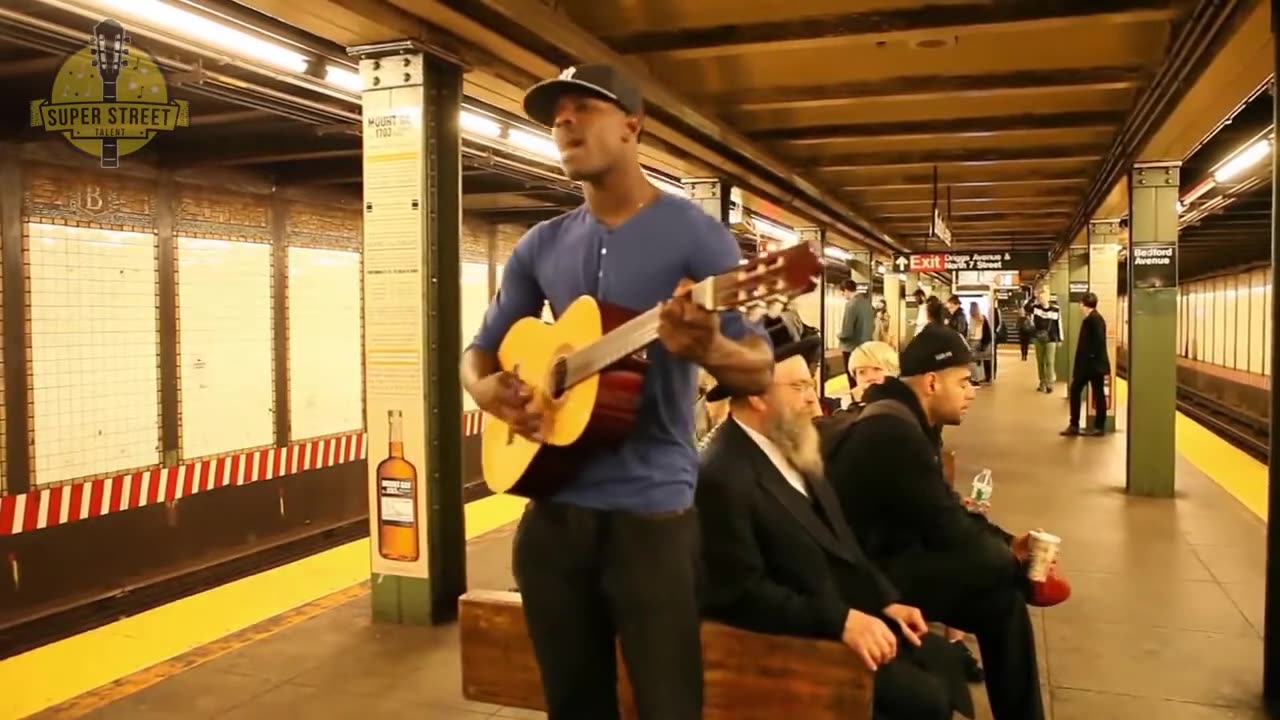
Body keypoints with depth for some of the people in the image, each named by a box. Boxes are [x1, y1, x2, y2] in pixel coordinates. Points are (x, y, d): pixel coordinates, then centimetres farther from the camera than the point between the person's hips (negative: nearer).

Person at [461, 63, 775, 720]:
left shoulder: (693, 233, -6)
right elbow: (481, 350, 16)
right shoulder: (541, 245, 9)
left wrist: (707, 349, -32)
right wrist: (484, 388, -8)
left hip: (651, 510, -4)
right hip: (553, 508, 5)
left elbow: (760, 372, -9)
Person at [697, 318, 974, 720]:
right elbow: (741, 593, -25)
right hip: (798, 639, -9)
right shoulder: (721, 477, -23)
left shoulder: (792, 450, 8)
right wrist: (839, 619, -27)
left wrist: (885, 598, 3)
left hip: (848, 613, 9)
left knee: (940, 657, 6)